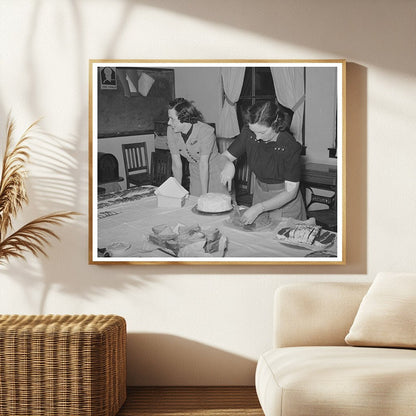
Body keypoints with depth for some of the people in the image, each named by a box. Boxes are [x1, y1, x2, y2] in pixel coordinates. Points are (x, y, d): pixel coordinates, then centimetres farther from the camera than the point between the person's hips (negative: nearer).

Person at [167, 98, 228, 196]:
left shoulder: (206, 131, -28)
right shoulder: (171, 131, -14)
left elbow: (203, 164, -29)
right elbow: (176, 164, -10)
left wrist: (204, 196, -26)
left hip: (215, 172, -4)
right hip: (195, 174, 4)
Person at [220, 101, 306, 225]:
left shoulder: (290, 146, -28)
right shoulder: (249, 133, -17)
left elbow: (291, 192, -25)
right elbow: (225, 157, -6)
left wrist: (259, 208, -33)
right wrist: (228, 165, -31)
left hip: (284, 200, -4)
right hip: (259, 192, 4)